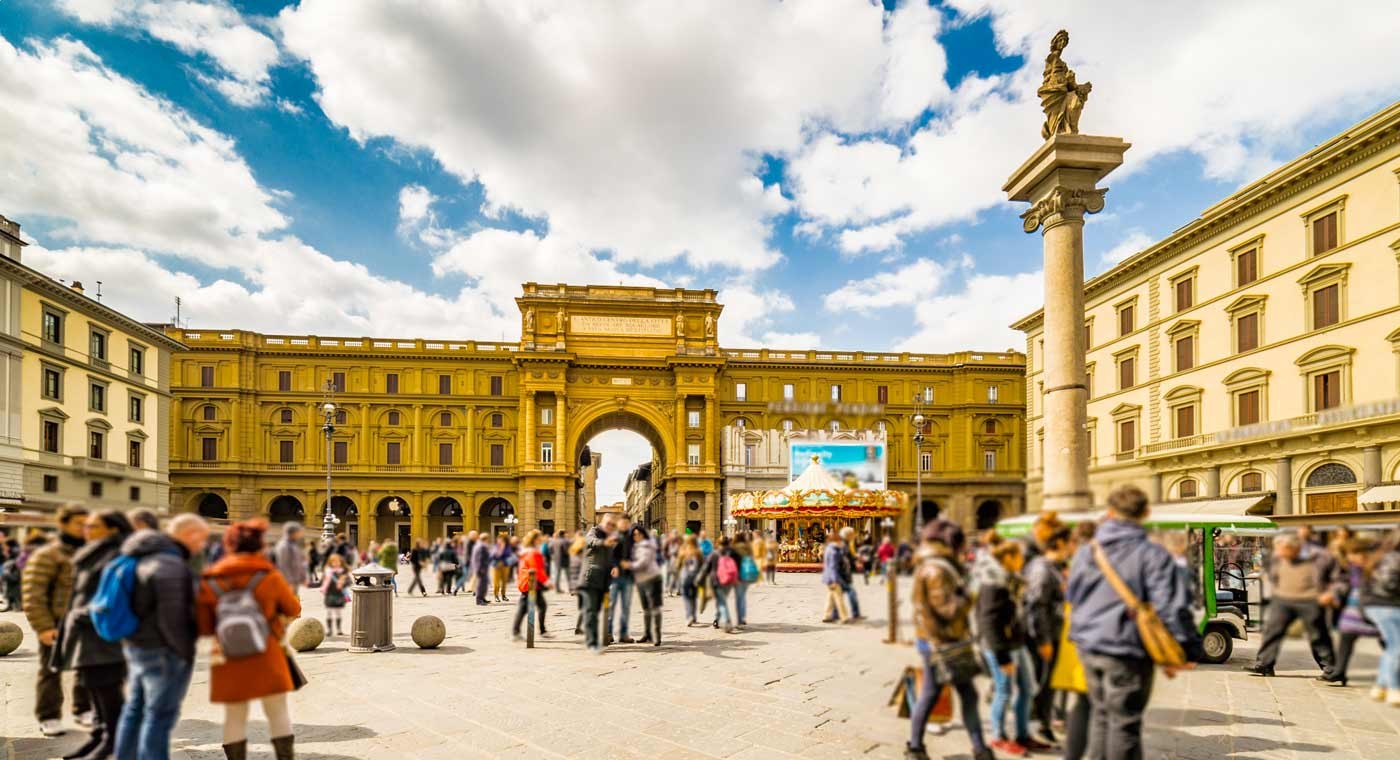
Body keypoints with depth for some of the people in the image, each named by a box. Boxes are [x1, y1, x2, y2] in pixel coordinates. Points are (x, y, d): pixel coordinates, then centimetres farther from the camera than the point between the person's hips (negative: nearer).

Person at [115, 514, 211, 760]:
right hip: (163, 651, -10)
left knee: (134, 710, 20)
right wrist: (186, 652, -14)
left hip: (135, 646, 10)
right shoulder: (170, 564, -21)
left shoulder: (145, 558, 11)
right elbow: (171, 617, -24)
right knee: (160, 716, -2)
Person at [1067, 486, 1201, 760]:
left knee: (1100, 714, 20)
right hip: (1127, 651, -5)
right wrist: (1188, 650, -8)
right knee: (1124, 722, 4)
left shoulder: (1086, 551, 6)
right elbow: (1171, 606, -16)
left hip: (1088, 647, 6)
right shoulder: (1151, 554, -13)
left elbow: (1071, 595, 15)